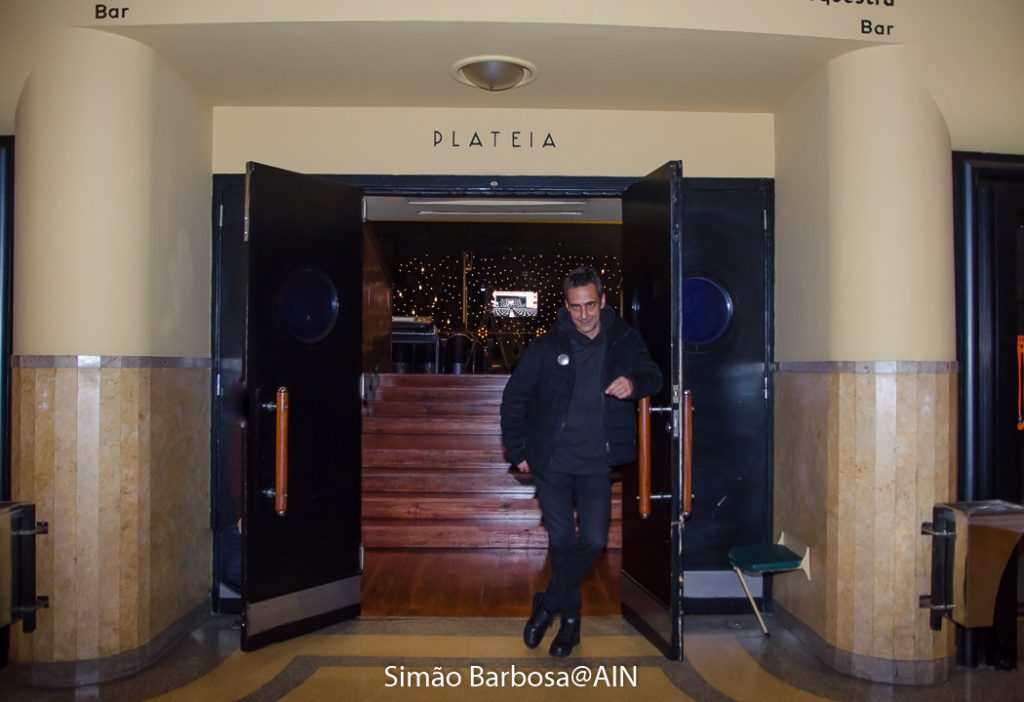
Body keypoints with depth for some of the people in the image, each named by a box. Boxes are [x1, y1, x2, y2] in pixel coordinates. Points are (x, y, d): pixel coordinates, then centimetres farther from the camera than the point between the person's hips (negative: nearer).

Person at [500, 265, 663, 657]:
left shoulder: (624, 341, -1)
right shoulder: (547, 346, -6)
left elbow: (653, 377, 14)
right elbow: (514, 398, 2)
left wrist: (634, 383, -11)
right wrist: (517, 451, 1)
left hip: (596, 463, 1)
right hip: (552, 461, -1)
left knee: (593, 541, -3)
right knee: (562, 541, 5)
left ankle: (548, 604, 20)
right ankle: (570, 617, 26)